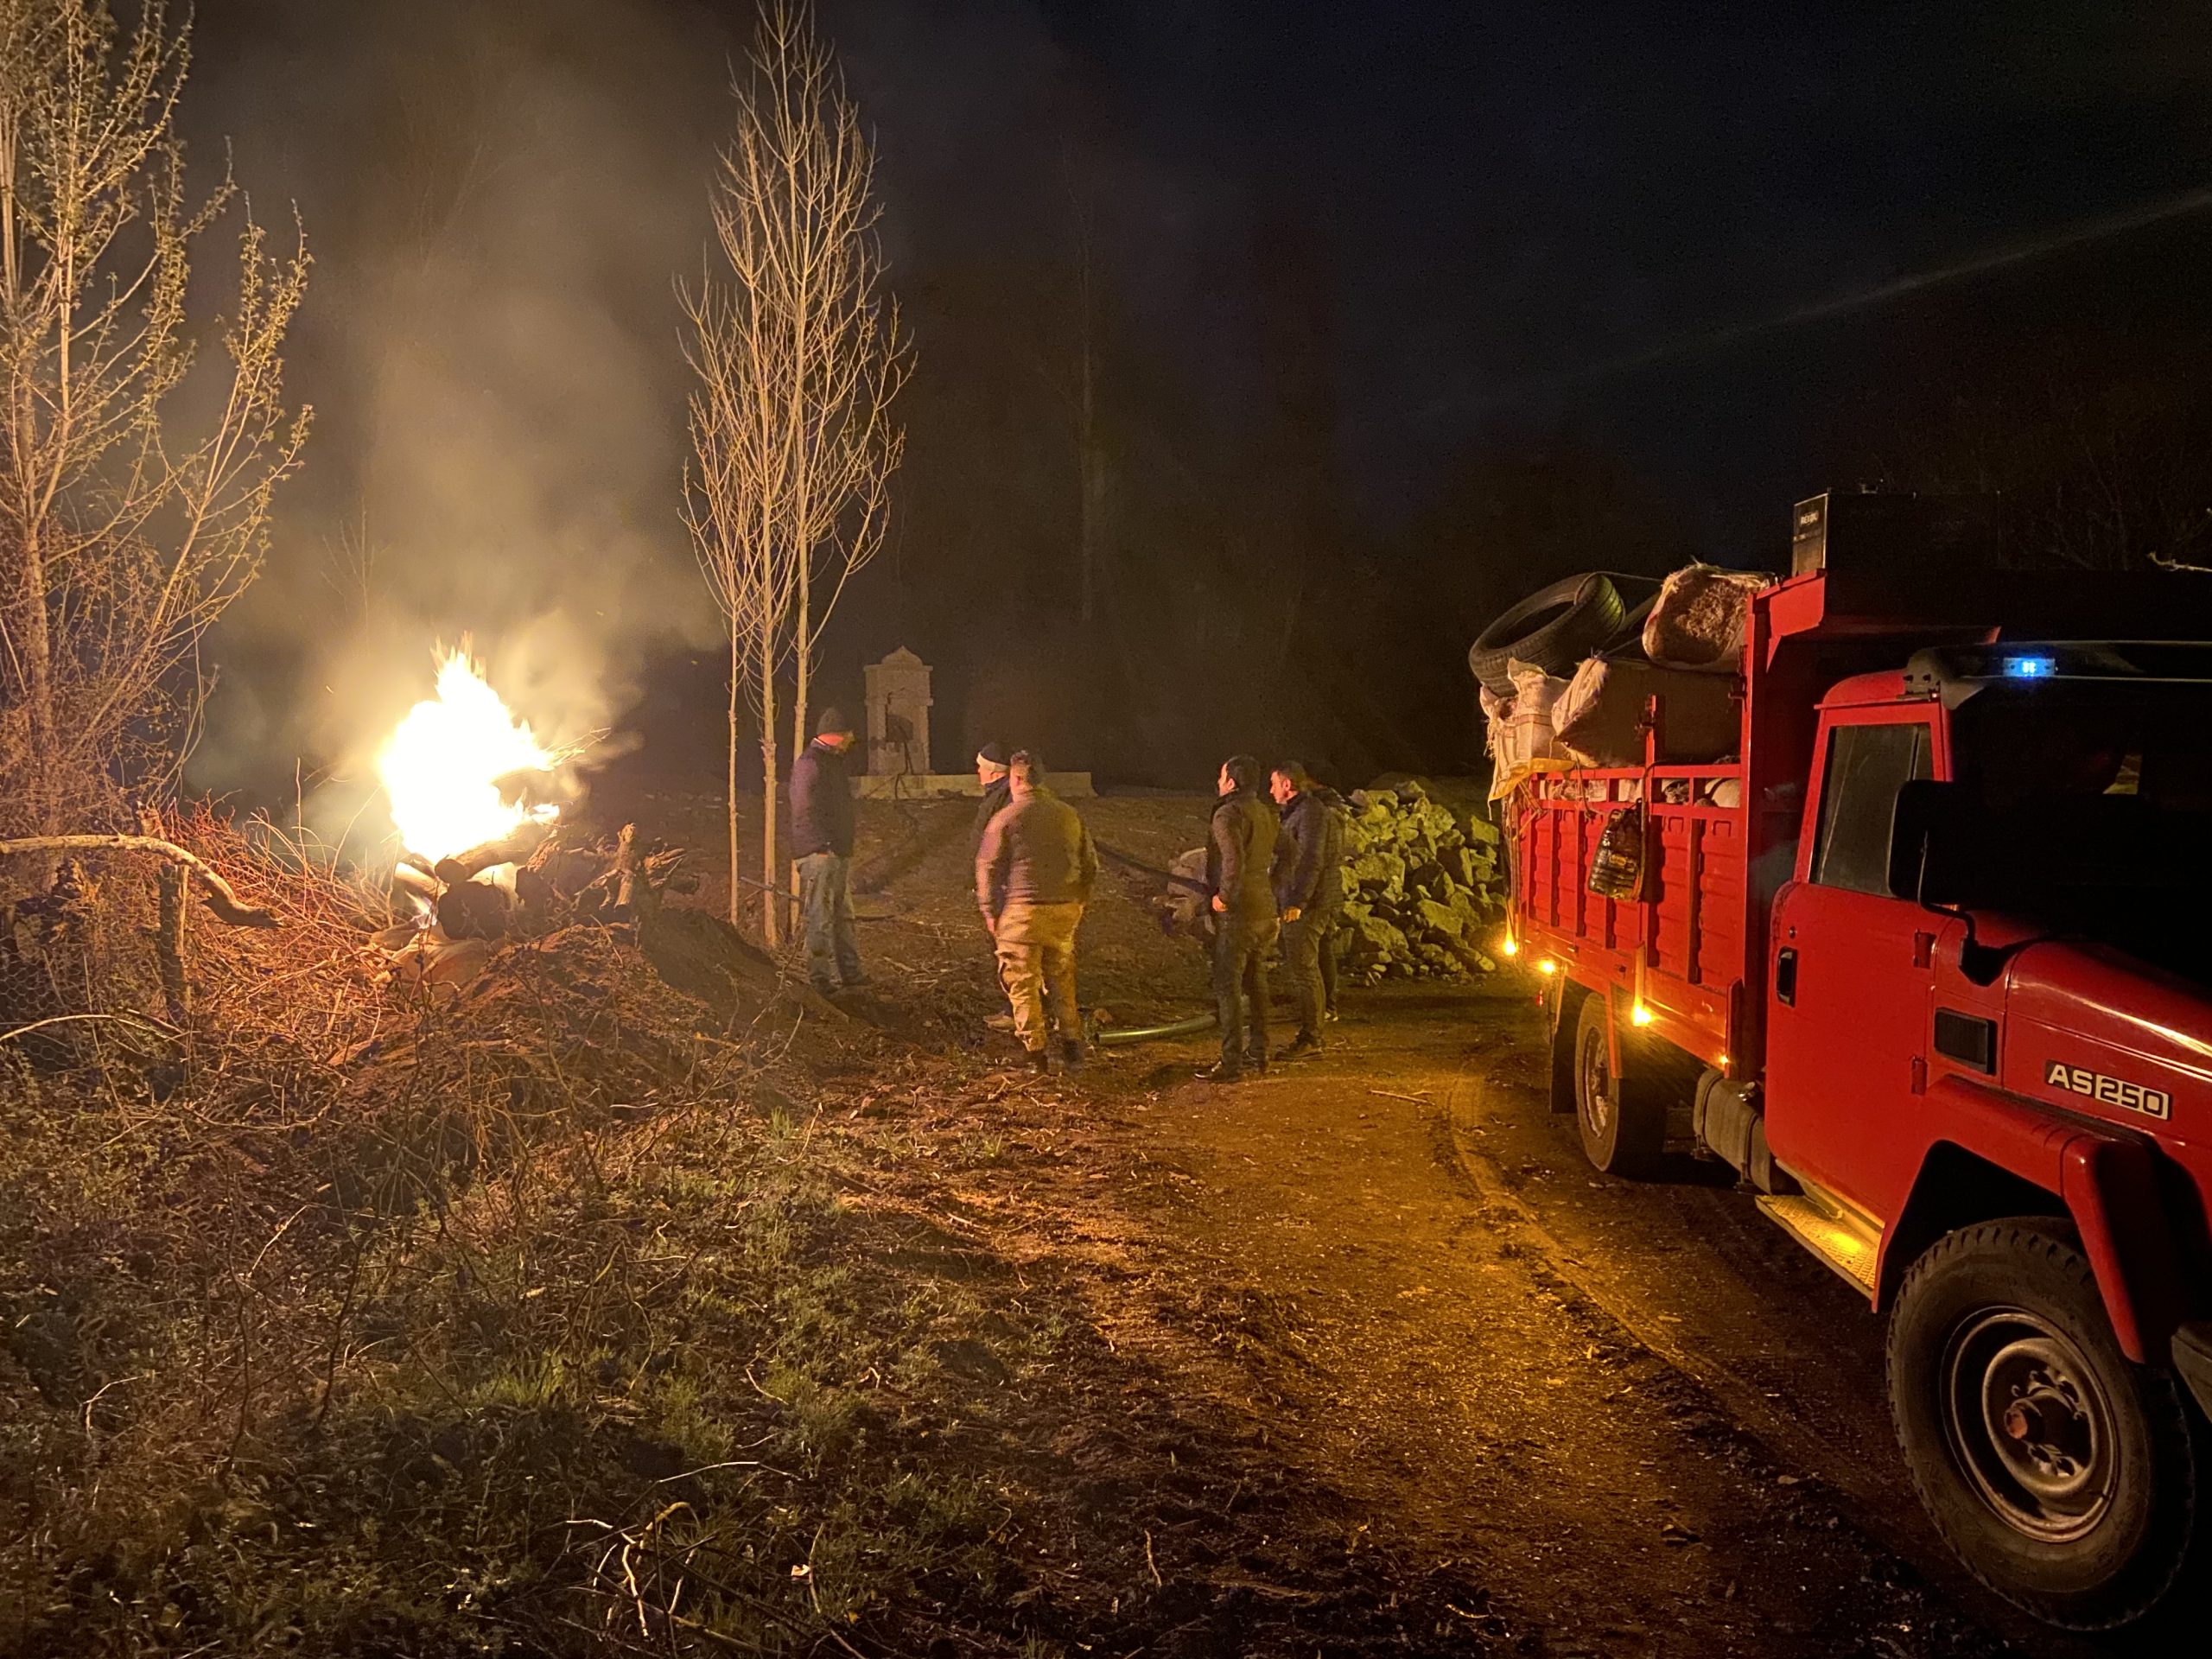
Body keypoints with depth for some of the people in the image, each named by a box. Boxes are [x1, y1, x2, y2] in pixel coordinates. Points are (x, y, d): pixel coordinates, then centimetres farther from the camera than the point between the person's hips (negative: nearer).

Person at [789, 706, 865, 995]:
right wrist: (823, 846, -22)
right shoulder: (809, 763, -13)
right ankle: (821, 979, -2)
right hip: (819, 854, -10)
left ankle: (849, 973, 23)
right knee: (821, 920, -6)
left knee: (843, 916, 15)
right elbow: (804, 810, -20)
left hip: (839, 852, 10)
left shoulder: (833, 762, 18)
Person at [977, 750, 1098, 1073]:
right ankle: (1072, 1046, 19)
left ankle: (1037, 1053, 5)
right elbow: (1090, 864, 14)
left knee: (1023, 983, 4)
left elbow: (988, 868, -5)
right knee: (1061, 978, 18)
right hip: (1065, 911, 5)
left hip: (1023, 910, -5)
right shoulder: (1068, 815, 8)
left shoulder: (1005, 818, -6)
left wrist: (990, 912, 3)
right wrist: (1079, 903, 22)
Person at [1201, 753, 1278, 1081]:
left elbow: (1234, 860, -27)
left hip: (1237, 910, -9)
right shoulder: (1265, 813, 13)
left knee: (1228, 984, -6)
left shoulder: (1228, 814, -15)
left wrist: (1224, 895, -16)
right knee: (1255, 980, 17)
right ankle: (1258, 1052, 24)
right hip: (1265, 908, 9)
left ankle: (1231, 1061, -6)